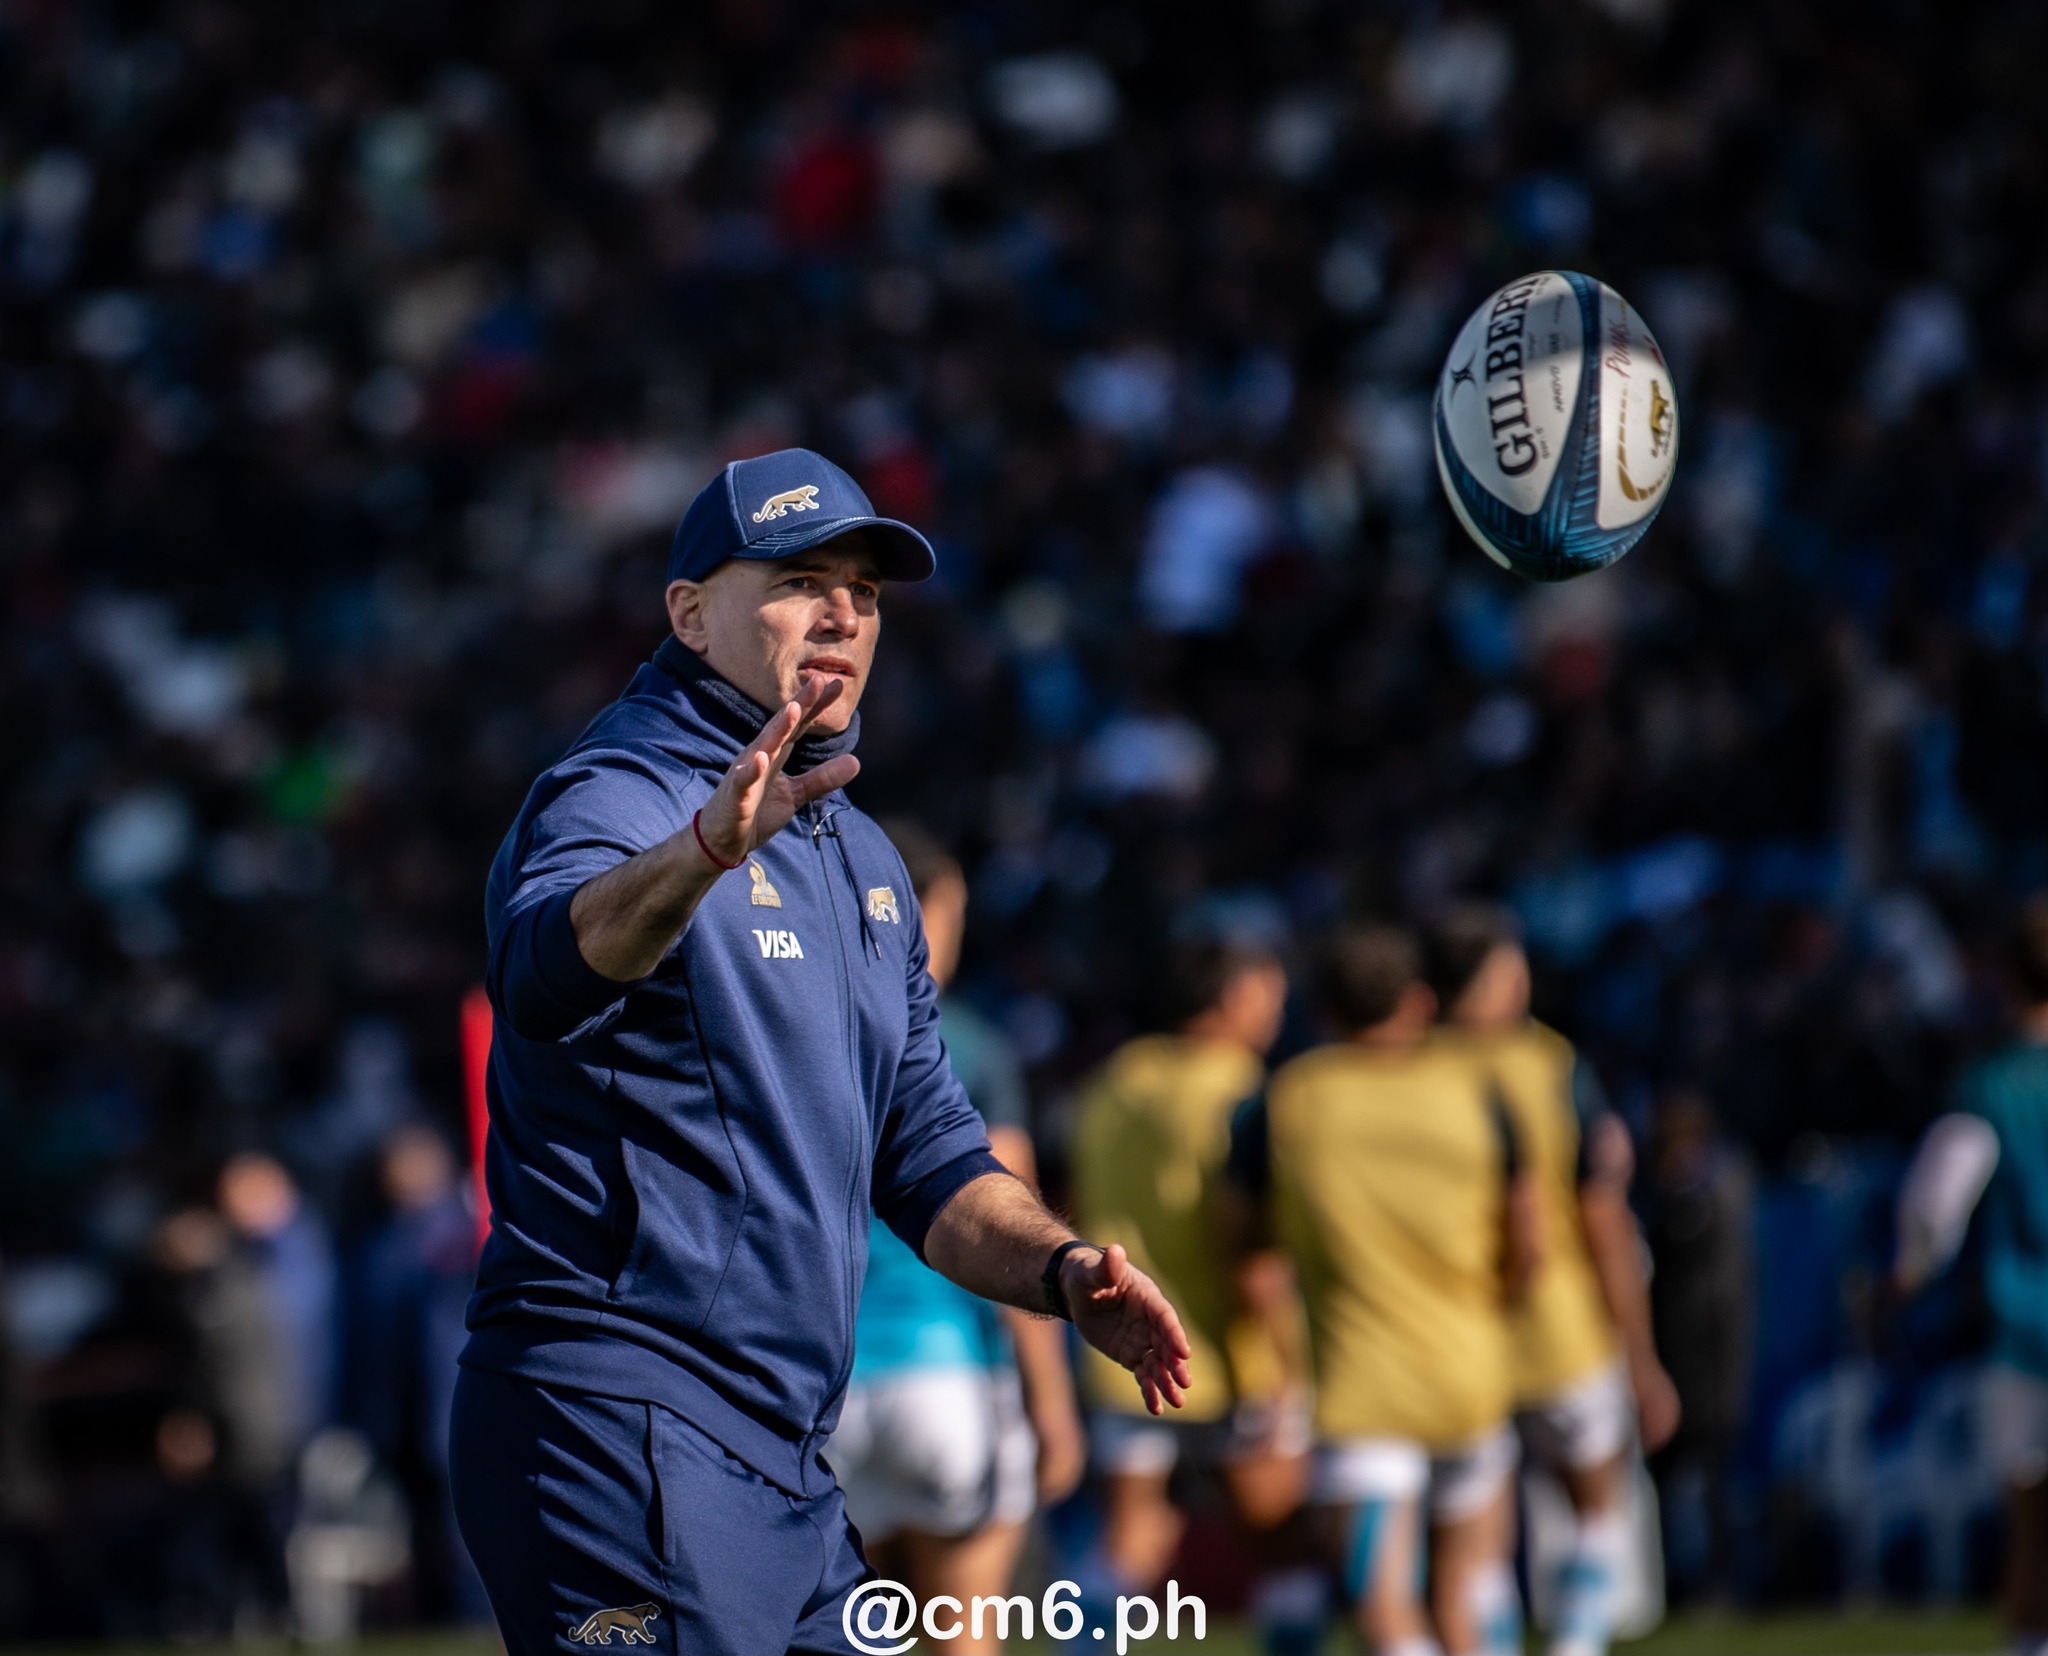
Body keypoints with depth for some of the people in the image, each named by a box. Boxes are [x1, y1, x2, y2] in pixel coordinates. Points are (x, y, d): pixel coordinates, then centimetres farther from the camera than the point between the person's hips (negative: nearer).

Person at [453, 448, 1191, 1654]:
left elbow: (925, 1148, 22)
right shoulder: (615, 800, -9)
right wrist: (710, 847, -52)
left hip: (792, 1459, 9)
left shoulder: (860, 856, 20)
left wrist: (1059, 1271, 2)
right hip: (624, 1429, -9)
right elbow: (549, 966, -33)